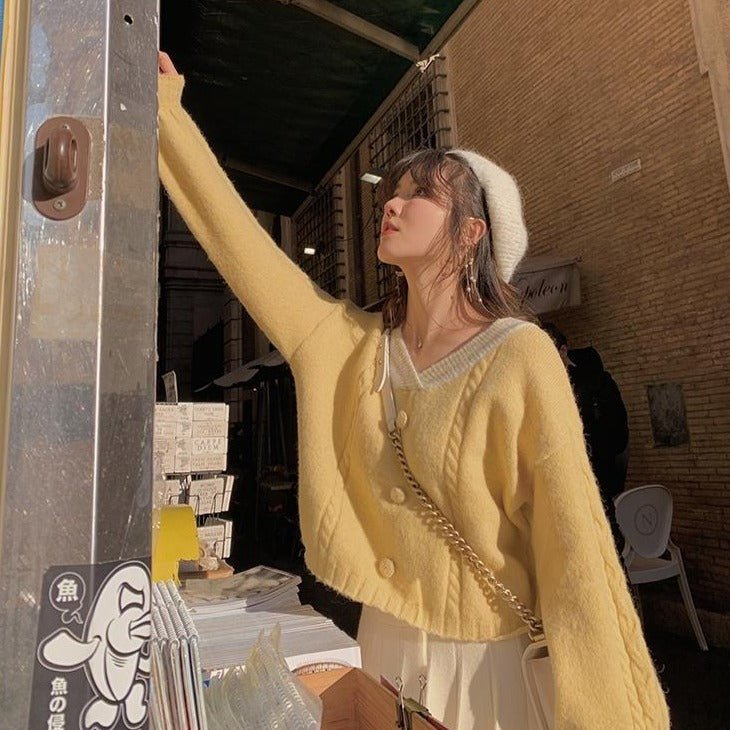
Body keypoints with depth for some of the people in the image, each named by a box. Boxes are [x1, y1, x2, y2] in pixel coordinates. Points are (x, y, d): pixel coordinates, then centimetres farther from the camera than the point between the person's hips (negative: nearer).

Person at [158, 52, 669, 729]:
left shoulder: (519, 357, -17)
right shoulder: (350, 343, -3)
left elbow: (573, 545, -17)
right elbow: (239, 238, -2)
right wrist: (167, 112, 2)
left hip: (492, 656, -4)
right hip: (386, 642, 5)